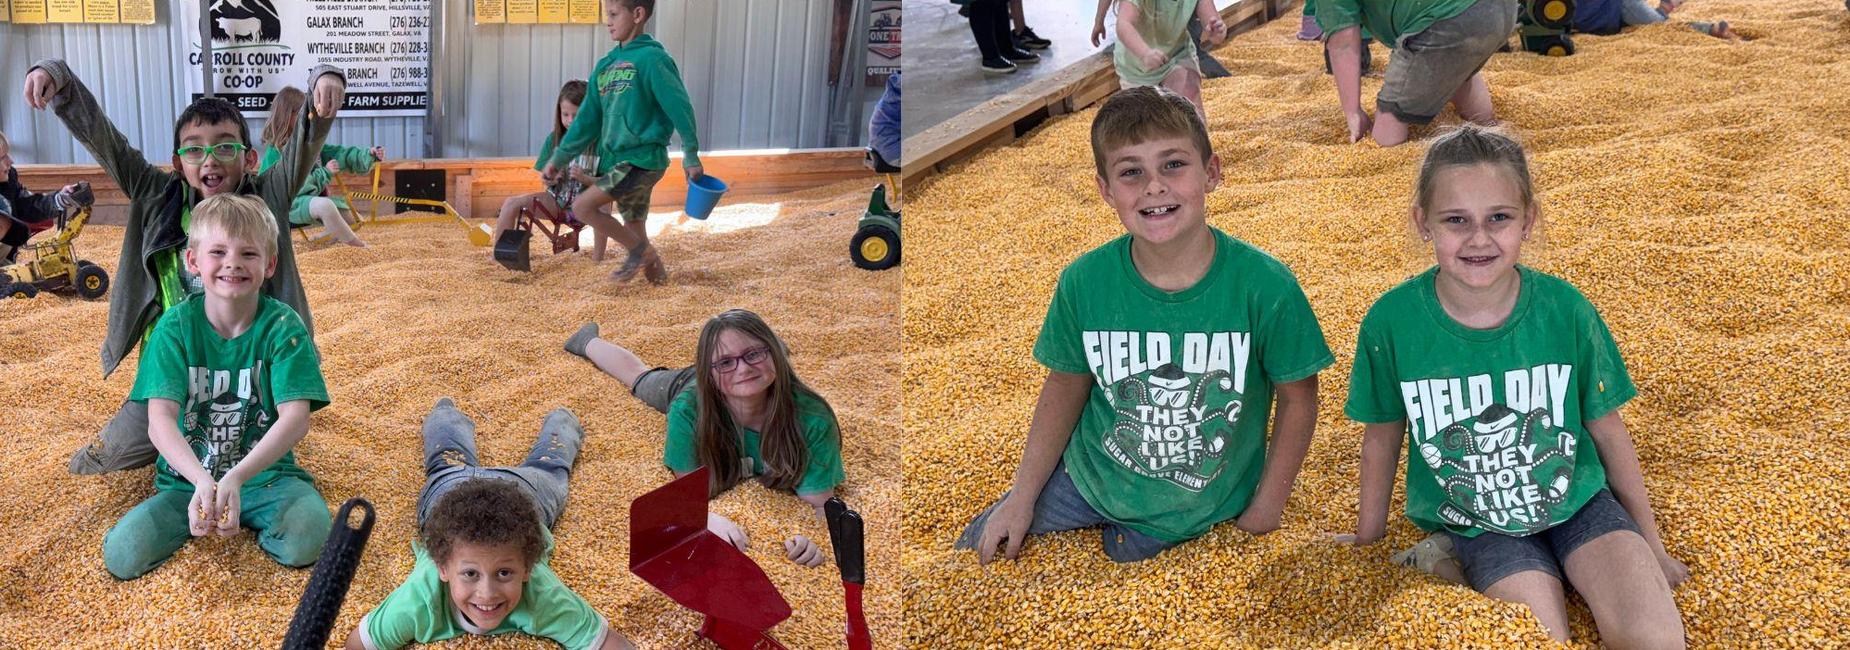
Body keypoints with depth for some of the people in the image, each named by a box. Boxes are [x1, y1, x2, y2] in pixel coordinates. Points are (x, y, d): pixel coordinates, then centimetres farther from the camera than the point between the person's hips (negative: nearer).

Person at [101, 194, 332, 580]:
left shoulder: (283, 326, -8)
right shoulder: (176, 326, -6)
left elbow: (296, 417, -18)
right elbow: (160, 417, -17)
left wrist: (236, 478, -32)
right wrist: (202, 480, -35)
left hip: (265, 473, -1)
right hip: (187, 478, 1)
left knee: (306, 540, -31)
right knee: (122, 556, -22)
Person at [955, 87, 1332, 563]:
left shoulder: (1265, 286, -24)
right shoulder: (1083, 282, -17)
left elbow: (1297, 397, -9)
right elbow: (1066, 386, -1)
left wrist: (1266, 508, -5)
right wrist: (1022, 497, 0)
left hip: (1195, 508, -2)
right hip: (1090, 477, 2)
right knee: (977, 548, 10)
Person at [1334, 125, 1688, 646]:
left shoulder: (1565, 309, -12)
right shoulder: (1391, 323, -15)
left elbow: (1606, 427, 1)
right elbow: (1383, 433, 2)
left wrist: (1651, 543, 9)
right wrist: (1368, 535, 13)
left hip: (1576, 500, 2)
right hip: (1476, 521, -1)